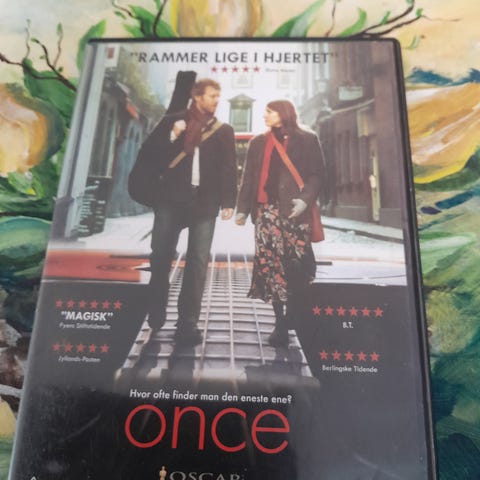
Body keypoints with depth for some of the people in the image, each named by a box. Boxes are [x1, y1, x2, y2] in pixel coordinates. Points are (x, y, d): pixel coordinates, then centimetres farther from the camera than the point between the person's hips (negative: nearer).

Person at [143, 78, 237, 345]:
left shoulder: (223, 131, 12)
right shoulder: (174, 122, 14)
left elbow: (229, 169, 4)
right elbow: (153, 153, 8)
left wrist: (228, 202, -7)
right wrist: (172, 136, -6)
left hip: (205, 203, 0)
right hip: (172, 199, 1)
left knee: (198, 262, -3)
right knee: (161, 256, 2)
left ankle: (188, 323, 3)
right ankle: (156, 315, 18)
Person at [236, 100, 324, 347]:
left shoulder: (307, 139, 8)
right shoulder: (258, 142, 16)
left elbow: (316, 174, 3)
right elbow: (248, 178, 14)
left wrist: (306, 199, -13)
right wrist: (242, 208, 6)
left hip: (295, 209, -2)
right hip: (267, 208, 2)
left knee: (297, 265, -6)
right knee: (270, 262, -6)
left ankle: (288, 320, 10)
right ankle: (281, 322, 3)